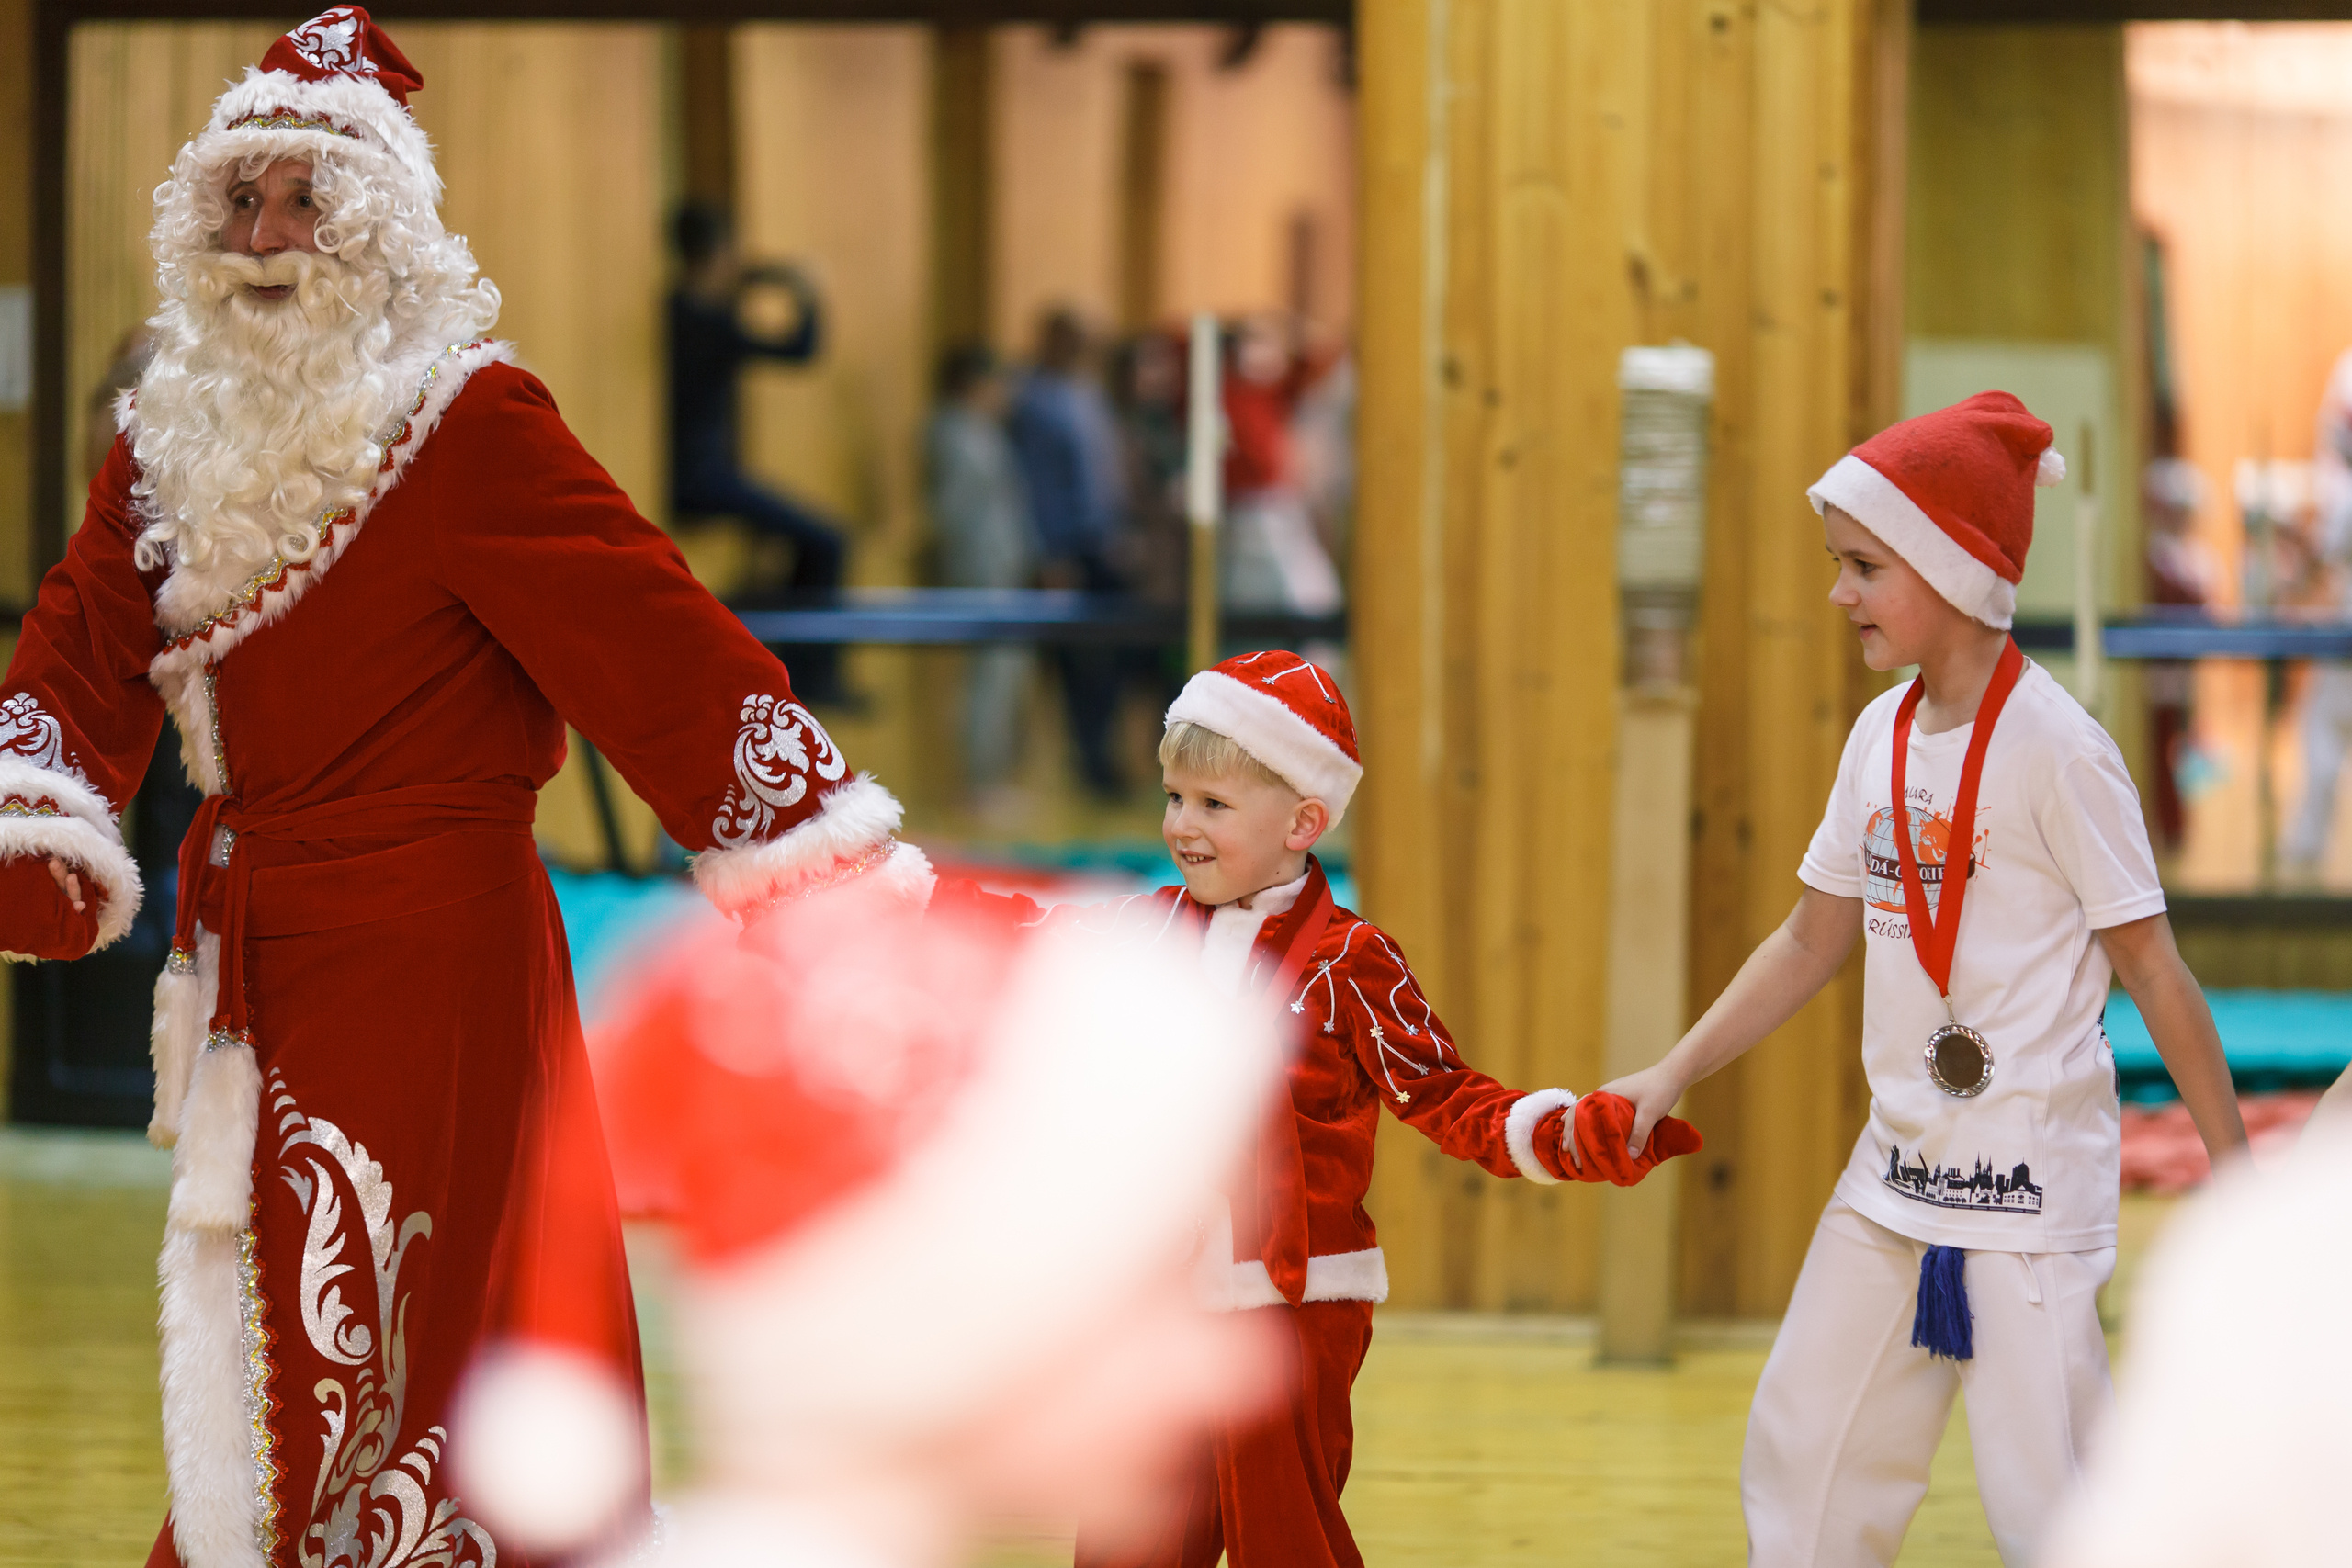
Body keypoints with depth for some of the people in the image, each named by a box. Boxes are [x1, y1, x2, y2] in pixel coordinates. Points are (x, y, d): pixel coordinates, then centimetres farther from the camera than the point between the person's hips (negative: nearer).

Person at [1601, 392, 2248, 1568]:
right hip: (1898, 1166, 8)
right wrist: (1668, 1079, 12)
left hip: (2031, 1185, -8)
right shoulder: (1882, 738, 7)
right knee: (1798, 1454, 12)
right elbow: (1812, 942, 16)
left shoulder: (2055, 748, -13)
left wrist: (2233, 1166, -9)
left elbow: (2151, 968, -10)